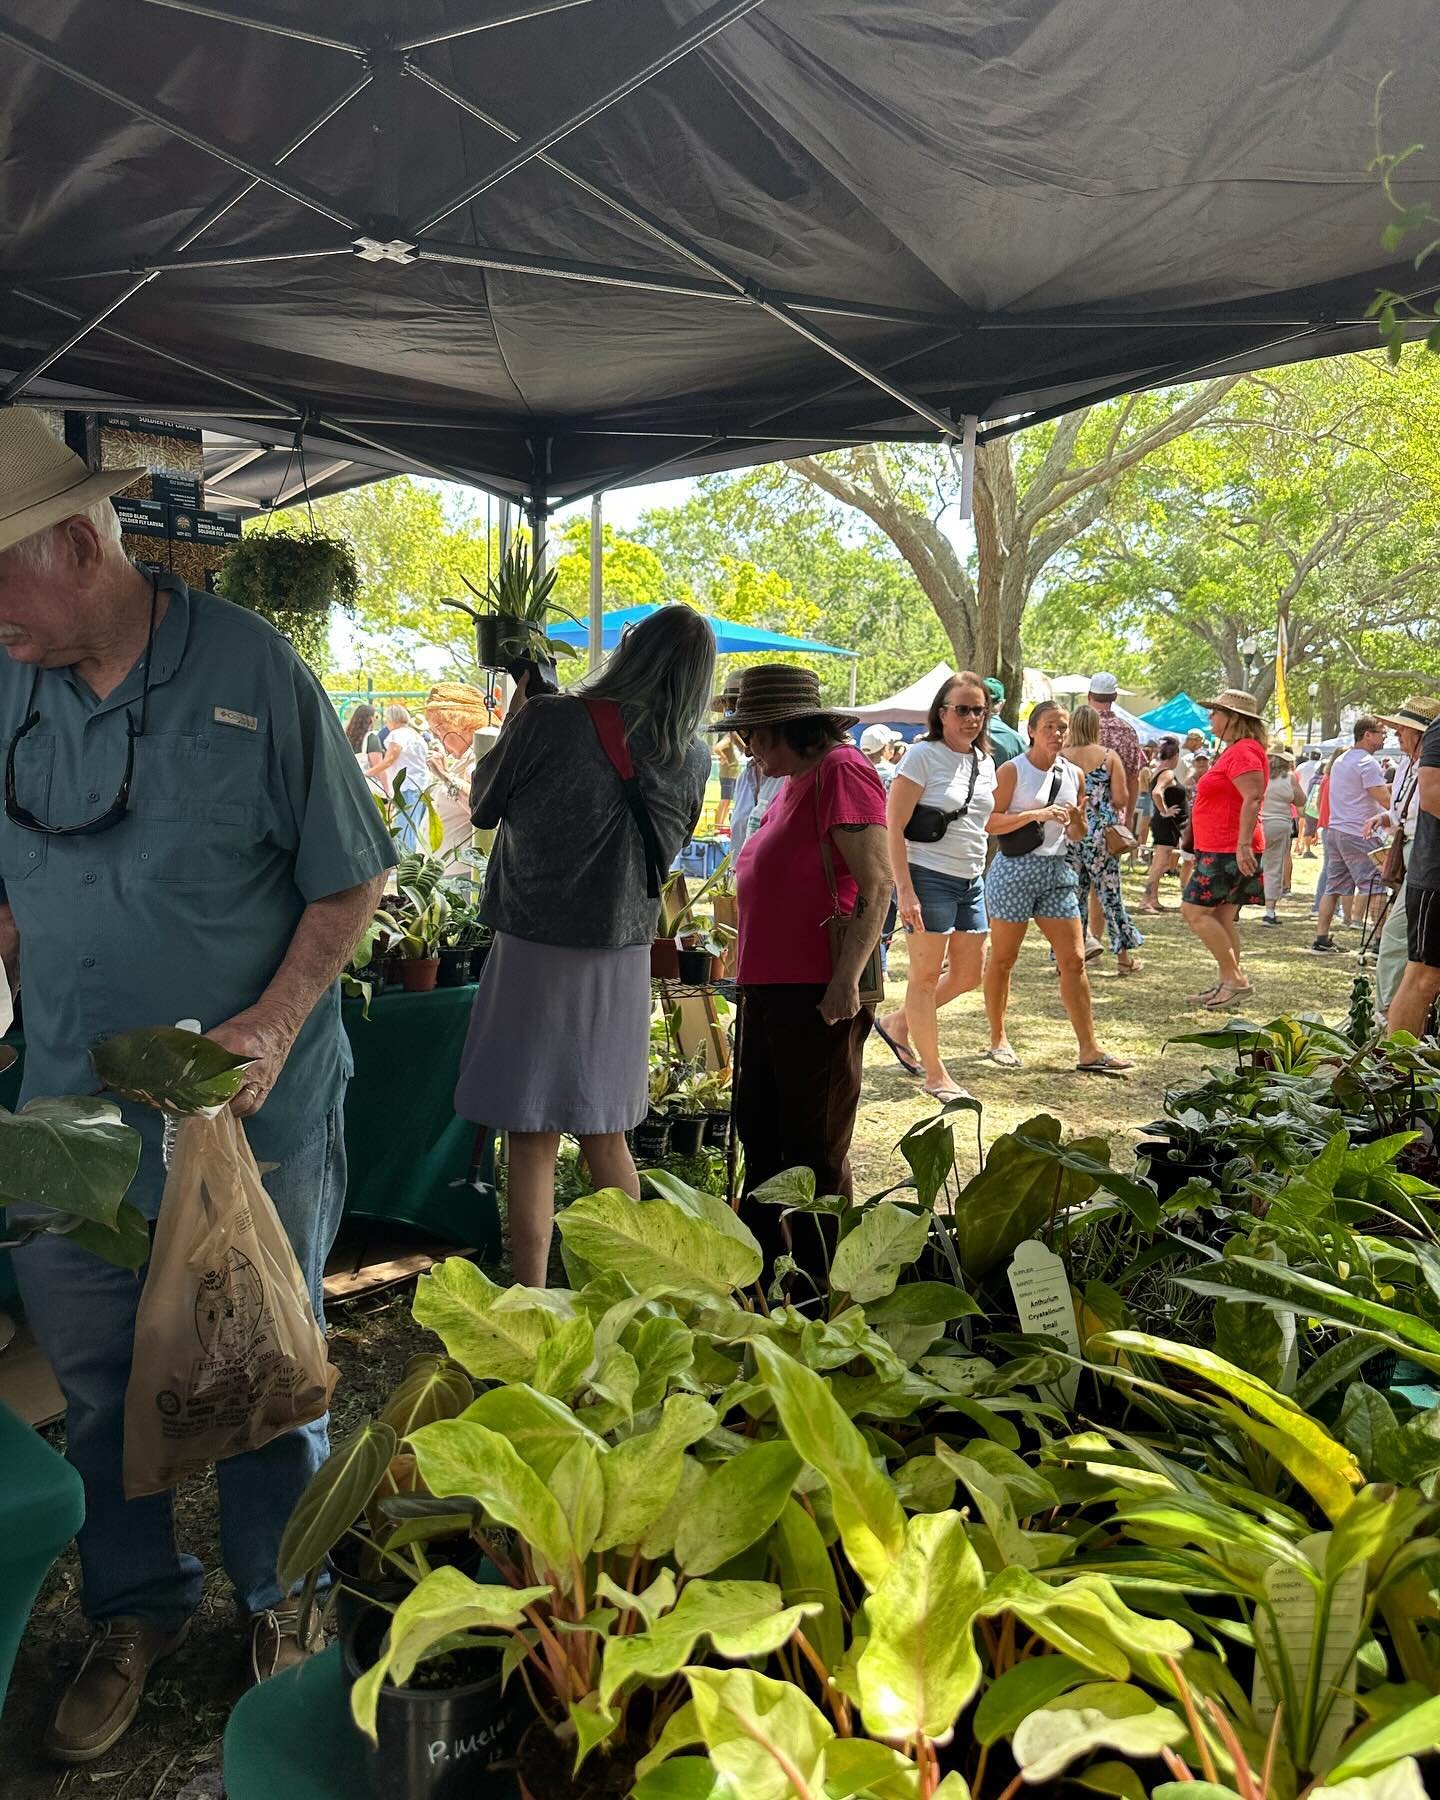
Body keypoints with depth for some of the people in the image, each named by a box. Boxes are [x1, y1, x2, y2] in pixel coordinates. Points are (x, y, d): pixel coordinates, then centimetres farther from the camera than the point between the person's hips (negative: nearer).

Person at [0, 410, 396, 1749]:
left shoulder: (252, 671, -12)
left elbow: (348, 881, -8)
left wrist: (274, 1023, -18)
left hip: (258, 1100, -3)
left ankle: (278, 1593, 38)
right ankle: (135, 1606, 39)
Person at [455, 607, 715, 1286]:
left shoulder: (550, 719, -13)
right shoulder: (694, 758, -2)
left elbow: (483, 808, 2)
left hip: (535, 950, -4)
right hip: (623, 957, 4)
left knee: (532, 1143, 3)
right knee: (606, 1138, 18)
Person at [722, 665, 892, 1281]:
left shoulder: (841, 770, -11)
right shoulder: (795, 781, 16)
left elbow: (878, 885, -18)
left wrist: (846, 978, -24)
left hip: (817, 994, -10)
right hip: (769, 986, 10)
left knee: (814, 1147, 1)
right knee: (757, 1129, 18)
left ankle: (820, 1284, 15)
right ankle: (760, 1267, 34)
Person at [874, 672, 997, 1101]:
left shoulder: (984, 762, 11)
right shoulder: (923, 756, -10)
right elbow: (893, 827, -14)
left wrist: (978, 876, 19)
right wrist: (904, 891, -20)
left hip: (970, 882, 8)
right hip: (928, 877, -8)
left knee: (968, 974, 12)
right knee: (926, 974, 0)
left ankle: (897, 1023, 32)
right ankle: (935, 1075, 10)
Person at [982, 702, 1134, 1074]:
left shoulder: (1072, 774, 10)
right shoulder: (1012, 770, -6)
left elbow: (1077, 835, 18)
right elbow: (989, 823, -15)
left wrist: (1077, 819, -4)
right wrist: (1036, 813, -23)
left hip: (1057, 870, 5)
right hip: (1015, 869, -5)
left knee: (1074, 960, 0)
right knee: (1003, 959, 6)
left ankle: (1089, 1050, 3)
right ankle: (997, 1039, 21)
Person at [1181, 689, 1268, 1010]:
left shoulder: (1243, 751, -14)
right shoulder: (1235, 751, 20)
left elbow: (1253, 798, -25)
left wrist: (1243, 844, -30)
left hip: (1228, 852, -11)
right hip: (1222, 851, 11)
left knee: (1195, 911, -11)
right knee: (1221, 918, 10)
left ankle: (1235, 978, -9)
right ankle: (1226, 984, 13)